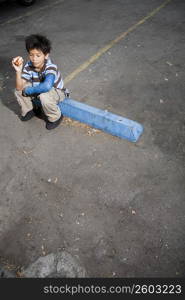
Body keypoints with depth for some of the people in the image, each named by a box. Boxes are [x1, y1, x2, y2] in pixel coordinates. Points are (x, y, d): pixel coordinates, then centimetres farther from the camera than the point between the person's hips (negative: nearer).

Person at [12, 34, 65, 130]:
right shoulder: (28, 66, -17)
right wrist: (18, 71, -40)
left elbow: (46, 86, -50)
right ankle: (29, 110, 15)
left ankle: (55, 117, -7)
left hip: (55, 91, -5)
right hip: (38, 89, 5)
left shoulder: (51, 67, -32)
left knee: (44, 96, -37)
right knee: (18, 91, -13)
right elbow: (19, 87, -23)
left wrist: (28, 90, -35)